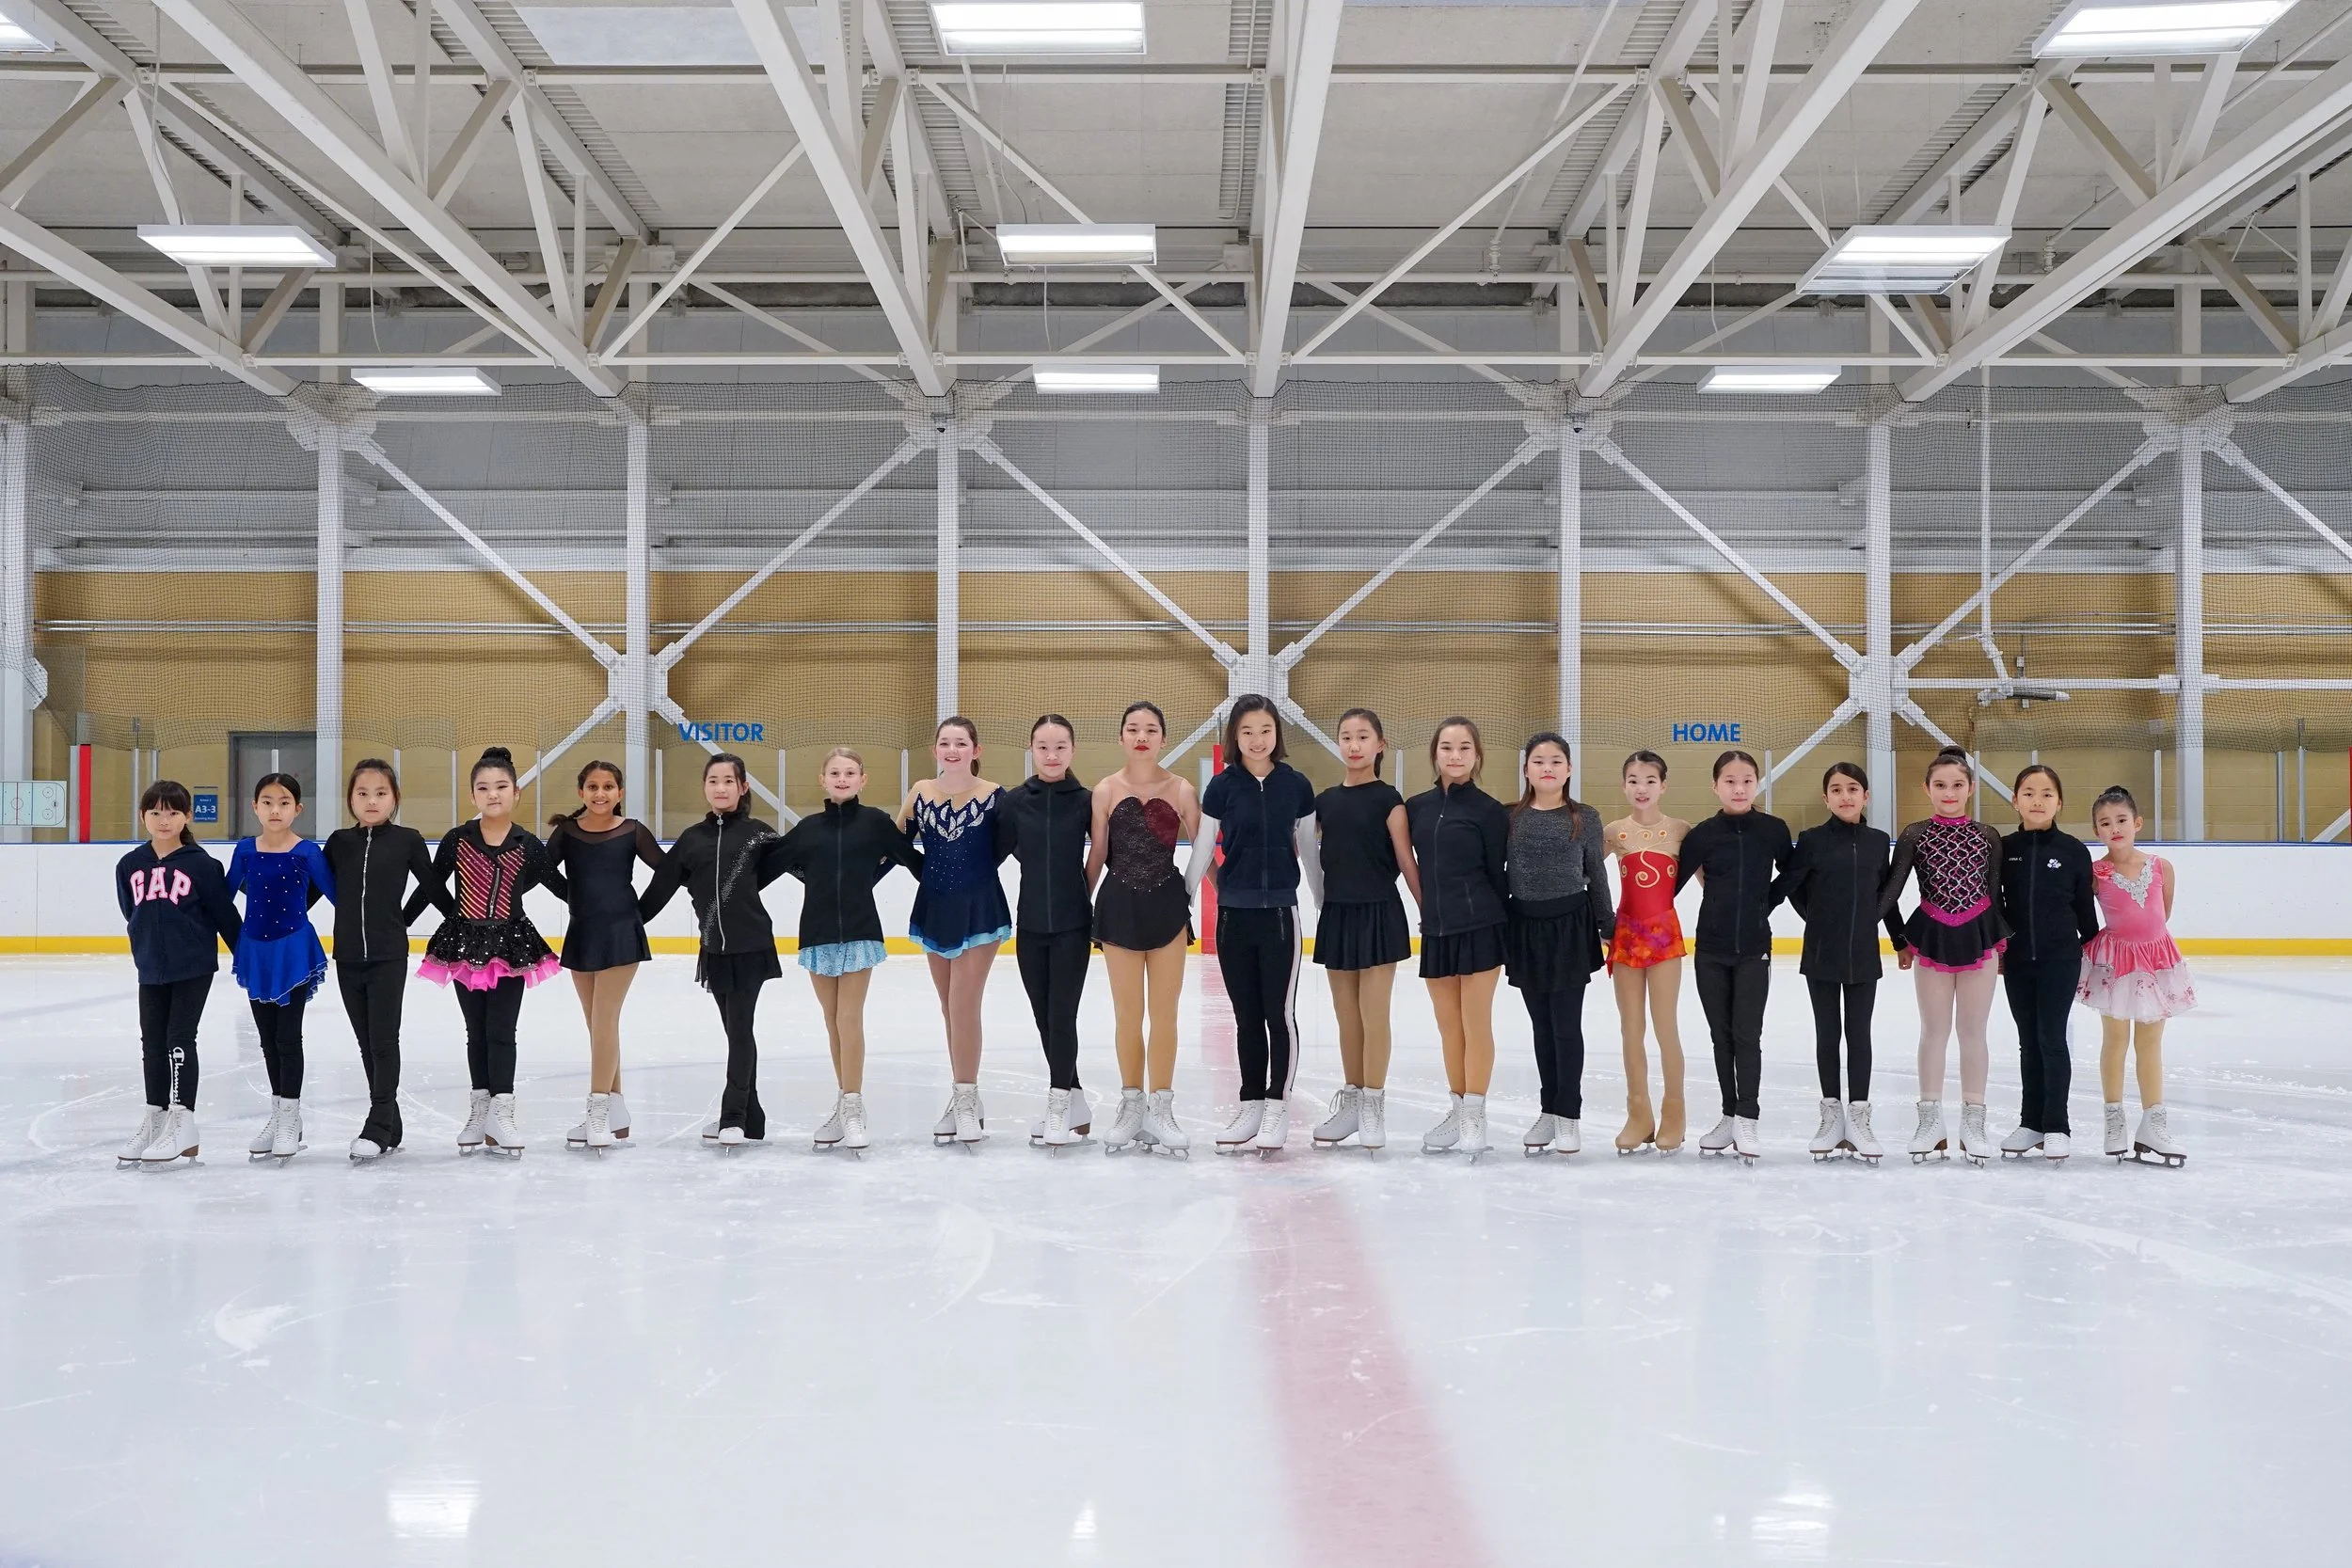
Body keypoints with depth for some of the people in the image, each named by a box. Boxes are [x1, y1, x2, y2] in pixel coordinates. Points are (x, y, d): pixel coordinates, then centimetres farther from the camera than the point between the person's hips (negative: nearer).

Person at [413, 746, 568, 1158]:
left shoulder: (527, 844, -4)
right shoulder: (457, 840, -3)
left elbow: (558, 884, 4)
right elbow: (432, 887, 4)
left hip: (511, 946, -1)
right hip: (465, 943, 1)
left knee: (501, 1031, -2)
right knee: (476, 1031, 11)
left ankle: (501, 1113, 3)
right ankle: (479, 1110, 21)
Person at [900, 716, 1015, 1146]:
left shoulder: (994, 796, -9)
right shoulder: (920, 793, 1)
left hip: (979, 909, -4)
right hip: (935, 909, 4)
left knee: (963, 1008, -7)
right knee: (951, 1011, 10)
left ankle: (967, 1100, 4)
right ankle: (964, 1098, 19)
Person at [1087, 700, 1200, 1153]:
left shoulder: (1180, 789, -4)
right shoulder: (1106, 789, -2)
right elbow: (1097, 856, 4)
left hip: (1167, 903, 0)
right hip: (1119, 904, 1)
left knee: (1163, 1013, 6)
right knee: (1127, 1015, 9)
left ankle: (1160, 1109, 15)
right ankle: (1131, 1105, 22)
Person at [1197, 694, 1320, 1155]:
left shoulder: (1295, 785, 0)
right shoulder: (1222, 787, -1)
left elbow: (1309, 851, 8)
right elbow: (1202, 850, 3)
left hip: (1280, 912, -1)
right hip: (1233, 913, 1)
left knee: (1279, 1013, -2)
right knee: (1246, 1016, 9)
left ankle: (1278, 1106, 8)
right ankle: (1251, 1104, 18)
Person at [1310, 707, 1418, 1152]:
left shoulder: (1387, 799, -6)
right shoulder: (1325, 800, 7)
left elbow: (1407, 862, -6)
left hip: (1378, 914, -5)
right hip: (1336, 914, 5)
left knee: (1374, 1016, 1)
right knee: (1347, 1018, 12)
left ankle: (1373, 1104, 10)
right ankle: (1350, 1100, 22)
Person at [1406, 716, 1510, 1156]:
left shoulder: (1489, 810, -5)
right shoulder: (1416, 807, 6)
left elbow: (1497, 874, -2)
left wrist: (1503, 925, 0)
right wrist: (1431, 911, 11)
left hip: (1479, 928, -4)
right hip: (1435, 929, 4)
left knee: (1476, 1025, 1)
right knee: (1448, 1028, 11)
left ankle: (1474, 1115, 9)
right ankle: (1457, 1110, 22)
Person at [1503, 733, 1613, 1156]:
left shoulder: (1585, 818, -1)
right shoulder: (1509, 818, 2)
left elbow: (1596, 876, 4)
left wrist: (1607, 926, 5)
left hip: (1571, 926, -2)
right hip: (1525, 928, 2)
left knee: (1566, 1025, 0)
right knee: (1542, 1025, 11)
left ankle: (1569, 1115, 9)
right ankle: (1548, 1111, 21)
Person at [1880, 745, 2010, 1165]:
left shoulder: (1987, 837, 1)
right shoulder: (1915, 835, -2)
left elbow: (1995, 892, 5)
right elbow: (1891, 889, -5)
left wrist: (2001, 941, 5)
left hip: (1978, 936, 0)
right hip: (1931, 937, 0)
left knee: (1973, 1030, 7)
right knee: (1934, 1030, 8)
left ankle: (1973, 1121, 14)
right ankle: (1930, 1120, 15)